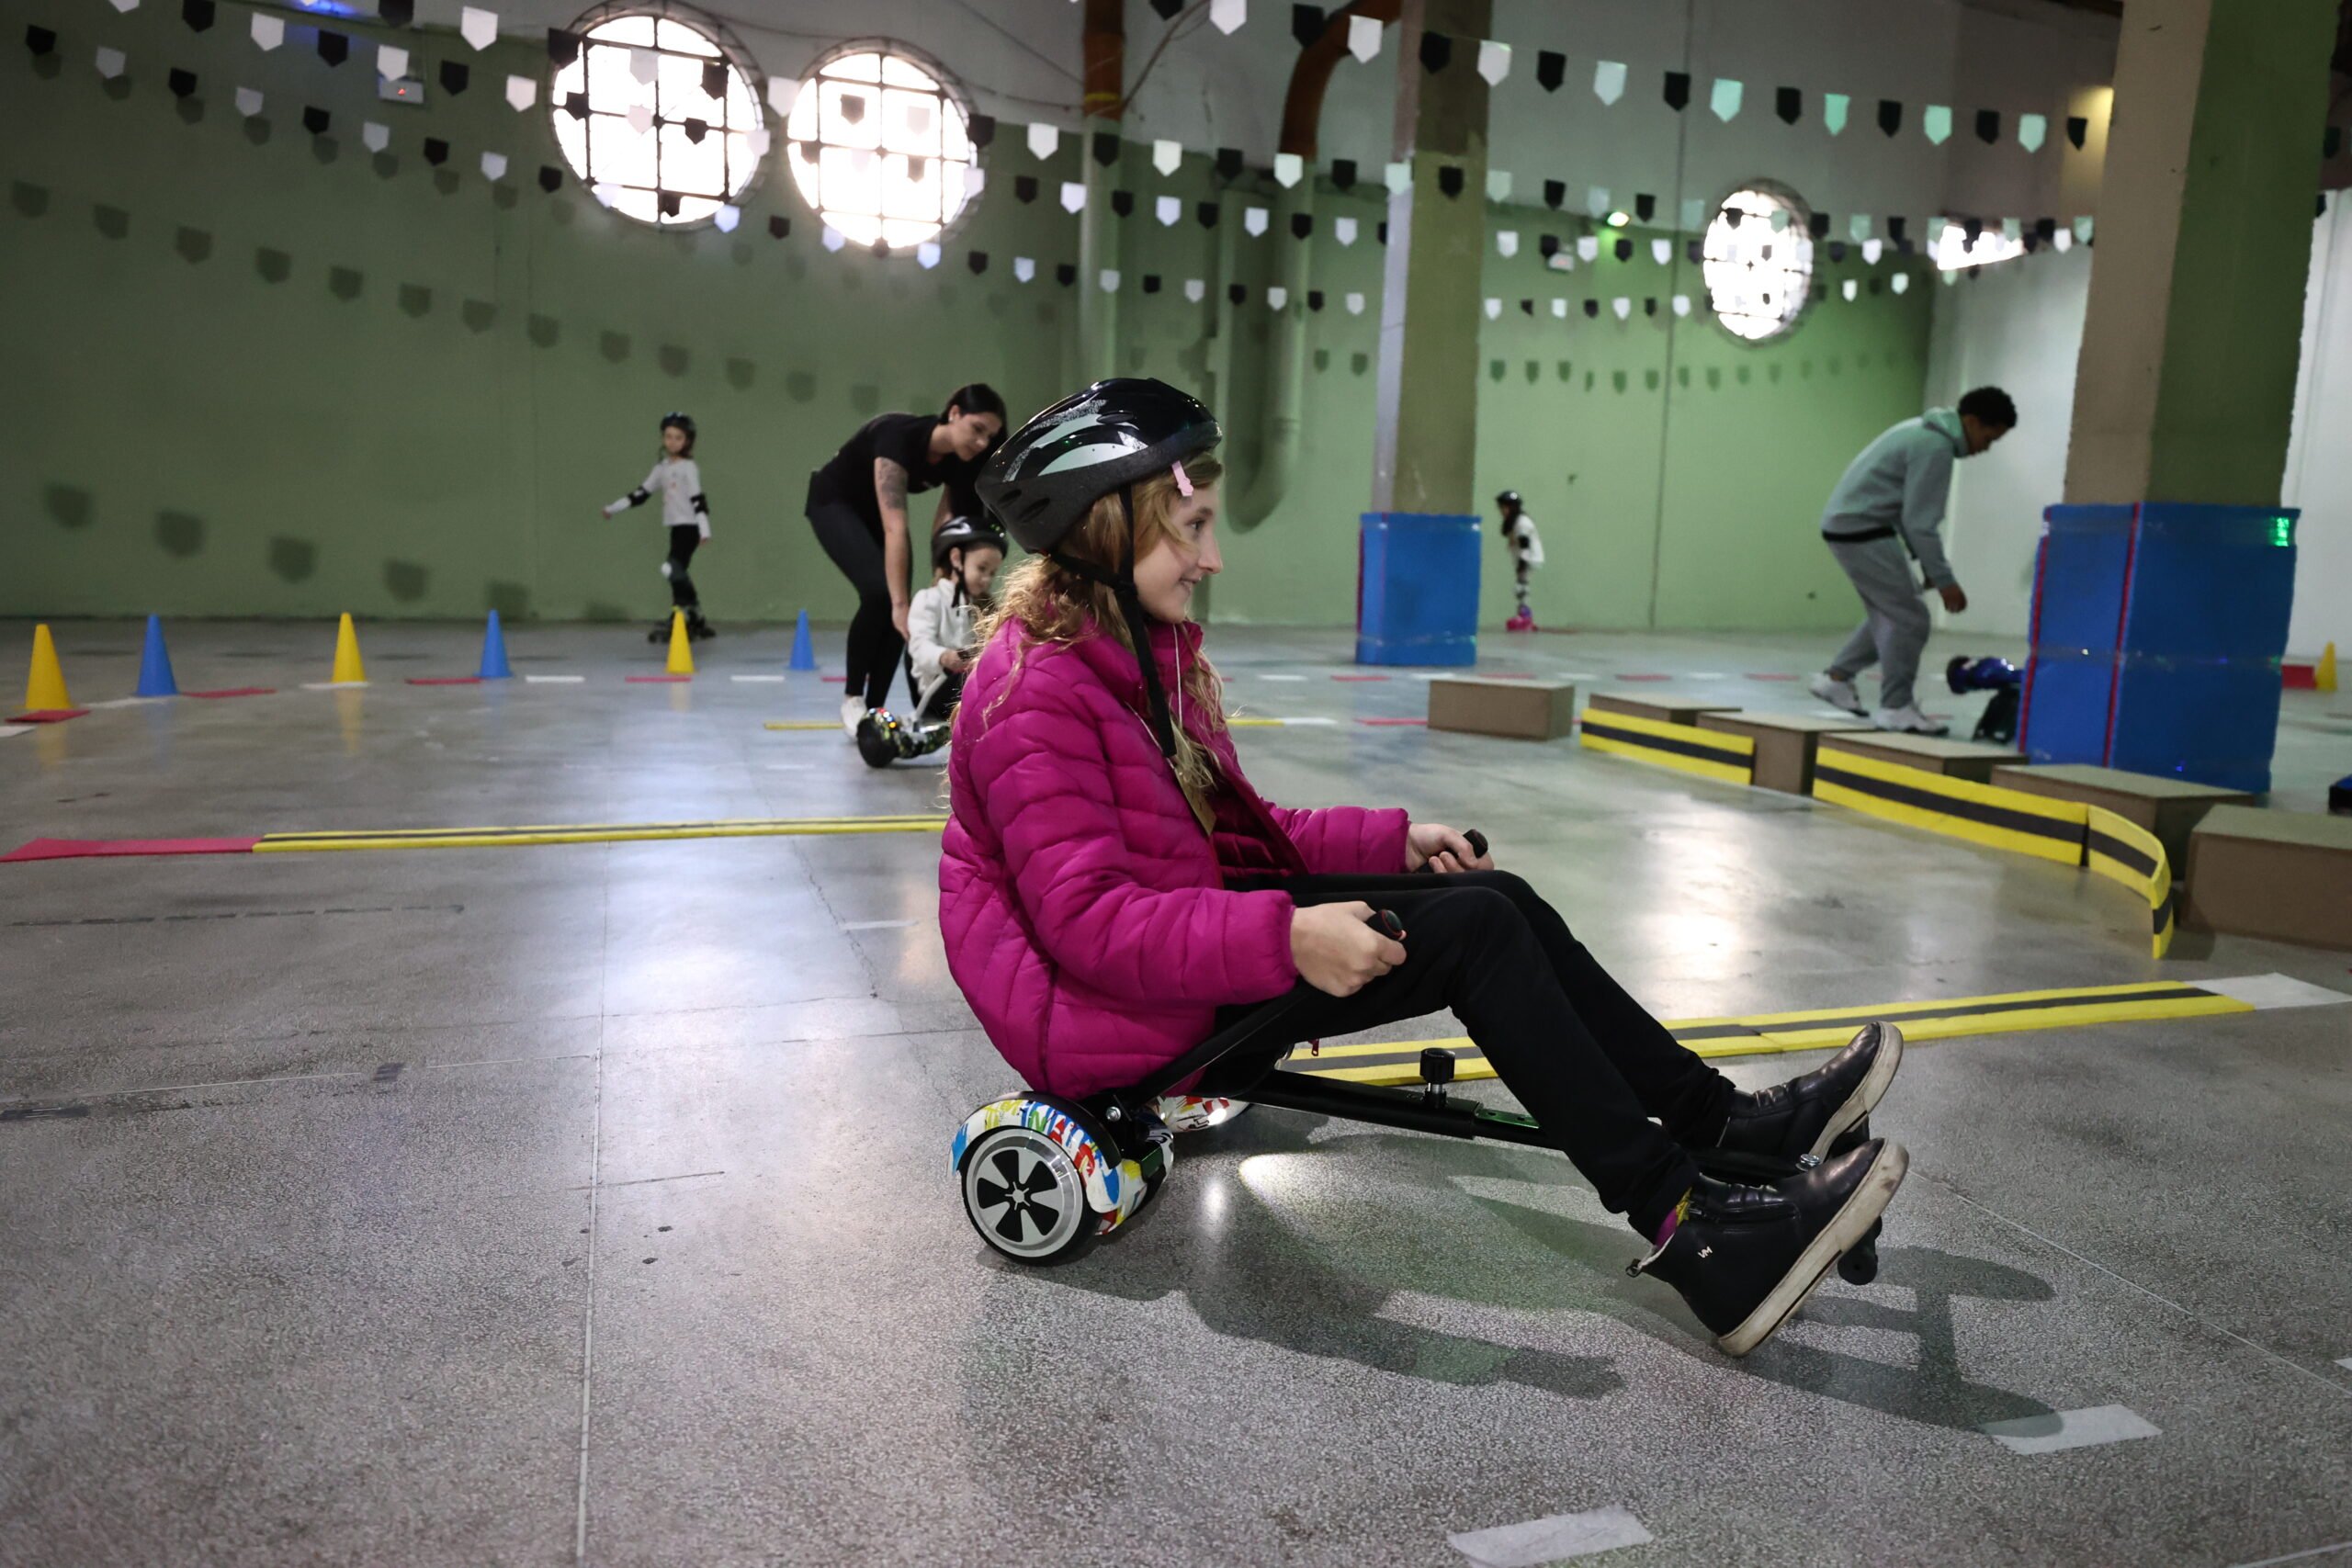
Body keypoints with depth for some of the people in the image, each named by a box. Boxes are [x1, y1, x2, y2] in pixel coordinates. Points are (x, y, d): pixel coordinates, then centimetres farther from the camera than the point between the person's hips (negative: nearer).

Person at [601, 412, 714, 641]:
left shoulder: (688, 468, -7)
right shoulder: (662, 467, 13)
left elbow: (698, 500, -13)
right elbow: (642, 492, 18)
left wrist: (704, 529, -23)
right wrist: (614, 508, 20)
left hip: (689, 527, -7)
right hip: (676, 527, 7)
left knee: (672, 568, -22)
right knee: (677, 573, 6)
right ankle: (697, 623, 12)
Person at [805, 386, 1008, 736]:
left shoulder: (959, 460, -17)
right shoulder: (899, 435, -37)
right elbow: (895, 528, -42)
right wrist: (901, 605, -45)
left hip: (875, 510, 6)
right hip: (834, 502, -6)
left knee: (898, 604, -9)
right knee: (879, 592, -24)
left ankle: (874, 710, 1)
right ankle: (852, 697, -5)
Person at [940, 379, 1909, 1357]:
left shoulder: (1138, 652, 13)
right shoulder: (1037, 694, -19)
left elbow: (1229, 832, 14)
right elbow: (1088, 921, -26)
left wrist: (1391, 843, 5)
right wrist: (1284, 938, -36)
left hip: (1189, 927, 9)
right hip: (1118, 1014, -9)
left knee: (1496, 900, -3)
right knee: (1475, 930, -18)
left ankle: (1722, 1120, 3)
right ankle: (1688, 1231, -15)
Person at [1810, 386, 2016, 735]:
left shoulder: (1925, 432, 15)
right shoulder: (1935, 448, -17)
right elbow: (1919, 522, -19)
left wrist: (1927, 564, 18)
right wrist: (1944, 579, -13)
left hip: (1847, 524, 10)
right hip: (1861, 529, -10)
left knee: (1889, 614, 19)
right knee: (1910, 618, -5)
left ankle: (1836, 678, 25)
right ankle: (1895, 707, 2)